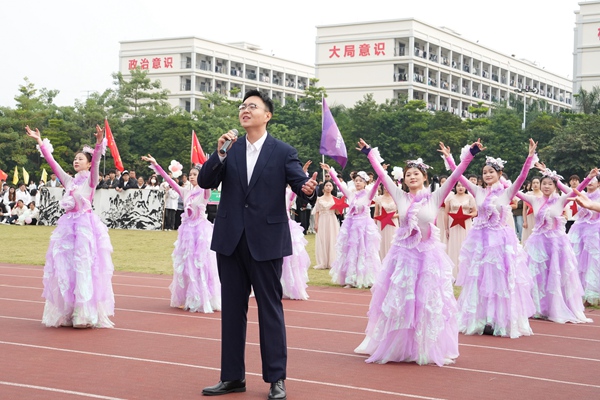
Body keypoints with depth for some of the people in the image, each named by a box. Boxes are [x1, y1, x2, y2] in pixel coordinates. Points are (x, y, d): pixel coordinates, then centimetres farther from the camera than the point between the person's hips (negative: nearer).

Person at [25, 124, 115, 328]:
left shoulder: (91, 180, 1)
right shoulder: (69, 180, 15)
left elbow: (96, 162, -15)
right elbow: (52, 162, 12)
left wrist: (99, 144, -31)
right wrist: (40, 142, 6)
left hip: (85, 225, -5)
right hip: (68, 225, 6)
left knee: (84, 267, -7)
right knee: (64, 267, 4)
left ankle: (85, 313, -2)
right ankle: (65, 312, 12)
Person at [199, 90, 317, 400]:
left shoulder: (283, 152, -2)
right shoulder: (229, 148, 8)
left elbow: (301, 184, -11)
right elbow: (205, 181, -1)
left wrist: (308, 189, -34)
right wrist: (220, 154, -16)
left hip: (266, 241, -4)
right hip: (230, 240, 4)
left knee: (270, 309, 2)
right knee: (232, 309, 11)